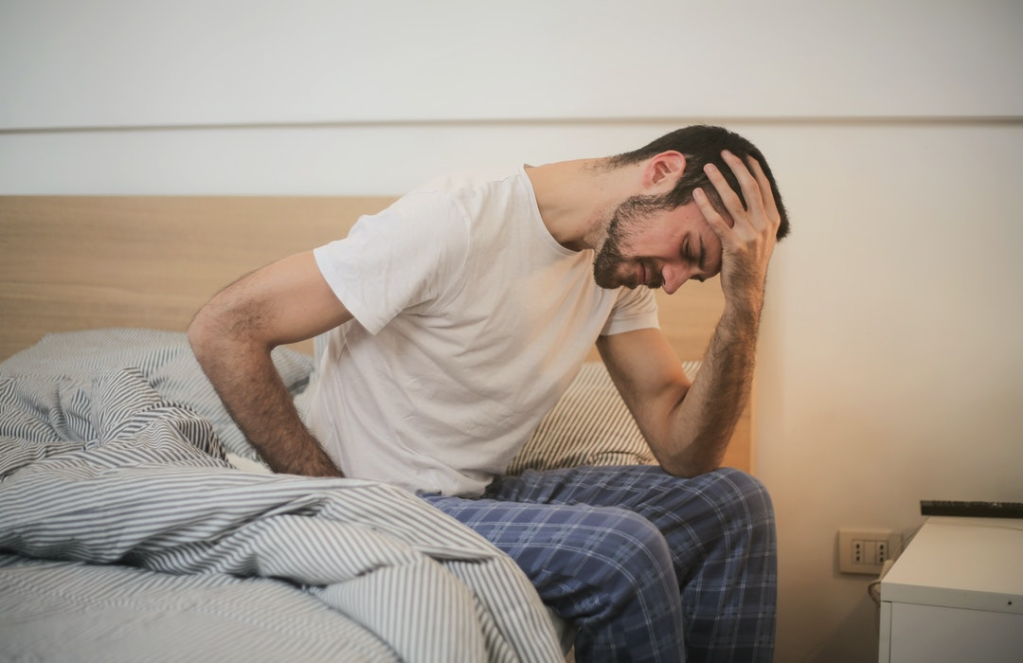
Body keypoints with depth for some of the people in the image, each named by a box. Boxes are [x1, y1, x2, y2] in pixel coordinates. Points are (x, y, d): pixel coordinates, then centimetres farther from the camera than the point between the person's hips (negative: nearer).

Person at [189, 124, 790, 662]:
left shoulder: (622, 262, 2)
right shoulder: (456, 222, -23)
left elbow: (684, 451, -3)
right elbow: (223, 330, -23)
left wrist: (746, 300, -15)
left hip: (485, 494, 8)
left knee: (734, 504, 0)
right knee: (622, 551, -27)